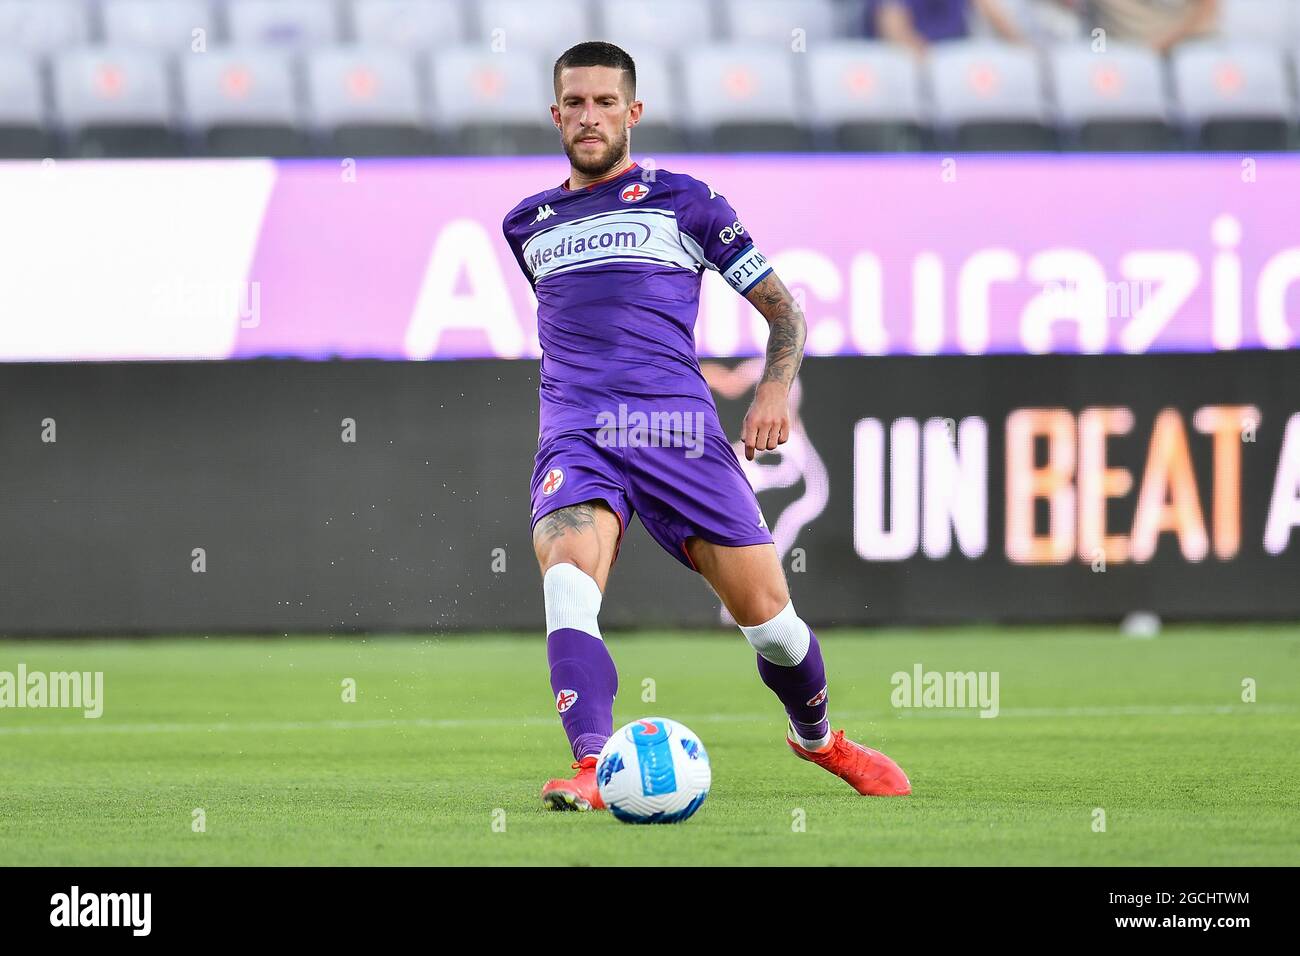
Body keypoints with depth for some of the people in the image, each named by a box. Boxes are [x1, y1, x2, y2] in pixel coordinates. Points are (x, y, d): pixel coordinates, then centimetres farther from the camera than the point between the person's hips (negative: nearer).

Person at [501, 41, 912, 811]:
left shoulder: (683, 202, 9)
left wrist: (777, 388, -7)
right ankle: (592, 769, -38)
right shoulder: (529, 225, 19)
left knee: (765, 607, -3)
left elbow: (783, 308, 9)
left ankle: (818, 738, 27)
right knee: (567, 577, -29)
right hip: (576, 433, 2)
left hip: (680, 428, -1)